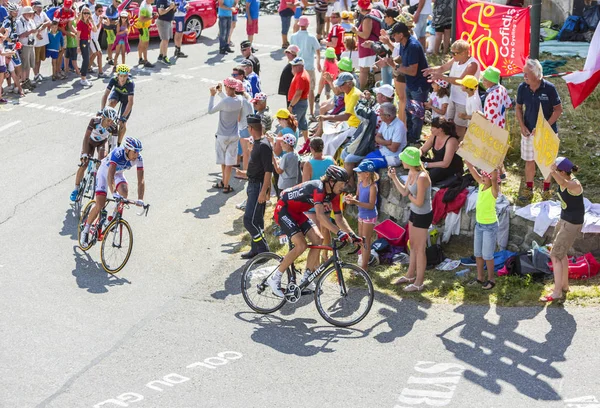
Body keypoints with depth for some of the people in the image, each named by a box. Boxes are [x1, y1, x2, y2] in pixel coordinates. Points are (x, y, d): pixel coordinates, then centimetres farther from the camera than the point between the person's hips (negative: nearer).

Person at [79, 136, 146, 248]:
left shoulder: (138, 159, -25)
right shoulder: (117, 154, -38)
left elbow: (141, 180, -26)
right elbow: (110, 176, -48)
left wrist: (140, 200, -39)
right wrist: (114, 193, -62)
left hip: (118, 173, 4)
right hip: (104, 172, -4)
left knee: (124, 192, -28)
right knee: (100, 204, -15)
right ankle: (85, 231, 2)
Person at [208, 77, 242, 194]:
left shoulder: (224, 102, -24)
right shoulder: (239, 101, -5)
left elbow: (210, 110, -11)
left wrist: (212, 95, -5)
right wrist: (220, 92, 17)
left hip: (222, 136, -4)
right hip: (234, 136, 4)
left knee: (223, 161, 14)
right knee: (229, 162, 8)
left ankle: (223, 182, 29)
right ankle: (226, 185, 13)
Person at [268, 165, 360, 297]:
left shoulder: (333, 194, -4)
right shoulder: (318, 188, -31)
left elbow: (339, 218, 1)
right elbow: (321, 216, -43)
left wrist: (352, 235, -11)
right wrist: (339, 233, -50)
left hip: (296, 212, 9)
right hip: (283, 210, -9)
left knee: (318, 239, -5)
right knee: (301, 245, -21)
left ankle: (306, 279, 5)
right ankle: (274, 279, -10)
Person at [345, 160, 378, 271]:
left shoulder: (372, 187, -24)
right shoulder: (360, 183, -2)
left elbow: (371, 205, -25)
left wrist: (355, 202, -33)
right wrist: (351, 198, -13)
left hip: (369, 216, -7)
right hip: (361, 215, 7)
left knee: (366, 241, 3)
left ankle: (364, 266, 12)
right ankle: (363, 257, 39)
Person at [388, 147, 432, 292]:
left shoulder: (422, 177, -30)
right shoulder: (411, 173, -3)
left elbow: (419, 202, -28)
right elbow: (404, 192, 7)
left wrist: (410, 196, -9)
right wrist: (394, 178, 2)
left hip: (423, 216, -9)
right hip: (414, 213, 9)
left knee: (419, 248, 4)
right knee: (413, 245, 23)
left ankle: (419, 283, 17)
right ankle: (410, 275, 40)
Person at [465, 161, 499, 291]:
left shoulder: (494, 189, -18)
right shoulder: (481, 184, -1)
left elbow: (494, 178, -39)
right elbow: (471, 169, -1)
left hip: (490, 226, -7)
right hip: (479, 224, 7)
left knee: (487, 255, 2)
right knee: (477, 253, 15)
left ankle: (491, 279, 17)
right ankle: (480, 278, 29)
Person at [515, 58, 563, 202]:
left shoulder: (549, 88, -20)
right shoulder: (522, 88, -10)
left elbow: (558, 109, -12)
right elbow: (519, 107, 5)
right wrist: (522, 126, -7)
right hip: (529, 131, 3)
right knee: (529, 160, 12)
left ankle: (547, 190, 29)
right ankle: (528, 189, 29)